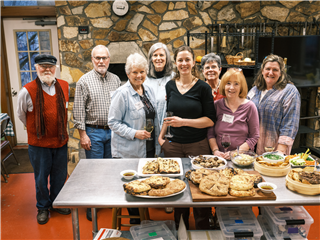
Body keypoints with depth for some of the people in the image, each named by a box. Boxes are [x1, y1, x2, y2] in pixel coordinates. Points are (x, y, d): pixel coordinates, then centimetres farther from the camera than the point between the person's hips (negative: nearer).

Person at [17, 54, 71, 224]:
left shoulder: (65, 87, -1)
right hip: (39, 143, -3)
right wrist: (35, 130, 10)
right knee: (41, 178, 11)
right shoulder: (27, 91, -13)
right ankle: (43, 207, 33)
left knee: (59, 177, 16)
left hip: (60, 141, 3)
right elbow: (21, 114, 4)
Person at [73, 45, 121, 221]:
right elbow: (79, 110, -8)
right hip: (94, 132, -4)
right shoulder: (84, 81, -6)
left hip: (113, 131, 4)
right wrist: (83, 134, -11)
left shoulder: (116, 79, 7)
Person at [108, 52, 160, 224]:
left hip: (149, 148, 6)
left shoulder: (148, 90, 8)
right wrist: (134, 133, -22)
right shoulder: (122, 93, -14)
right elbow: (113, 122, -13)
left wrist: (157, 140, 17)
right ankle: (135, 218, 24)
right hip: (129, 151, -6)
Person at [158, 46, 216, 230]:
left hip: (198, 145, -3)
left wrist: (184, 122, -16)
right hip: (173, 145, 3)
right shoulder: (170, 86, 7)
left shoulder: (203, 87, -5)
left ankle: (203, 228, 23)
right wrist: (161, 136, 8)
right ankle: (180, 229, 29)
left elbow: (210, 120, -8)